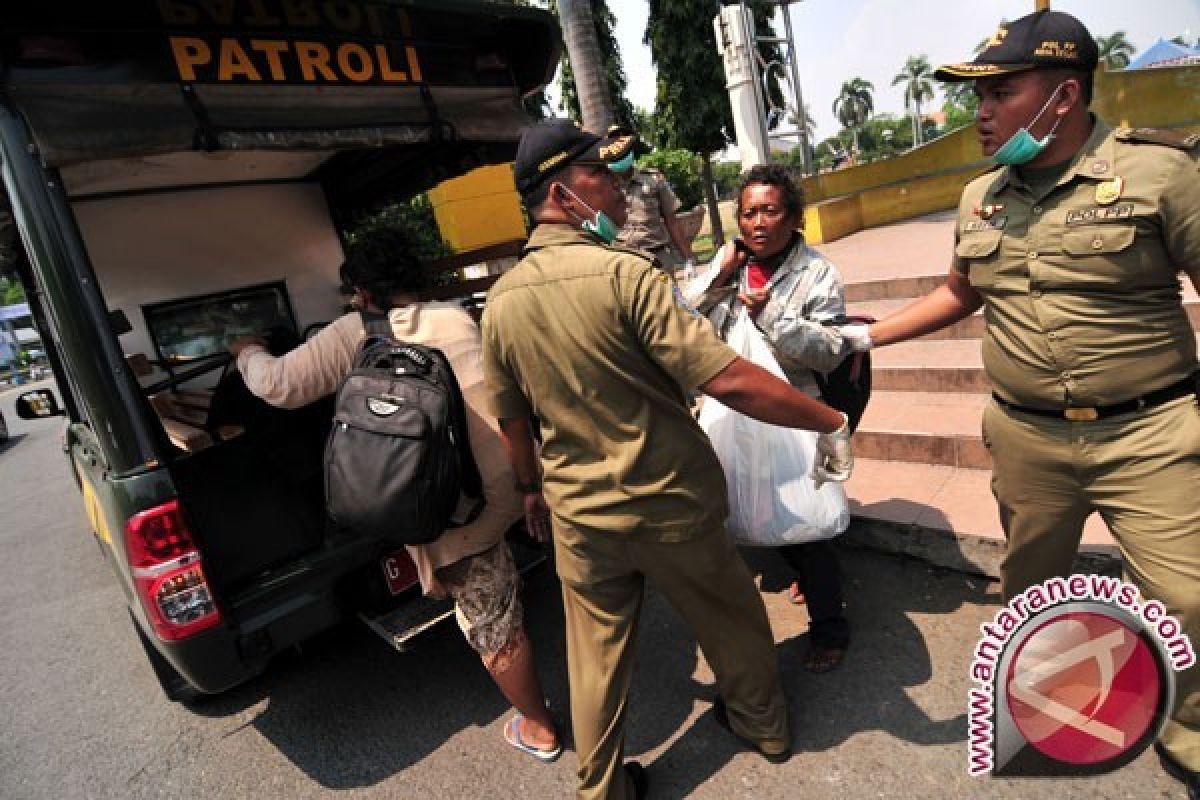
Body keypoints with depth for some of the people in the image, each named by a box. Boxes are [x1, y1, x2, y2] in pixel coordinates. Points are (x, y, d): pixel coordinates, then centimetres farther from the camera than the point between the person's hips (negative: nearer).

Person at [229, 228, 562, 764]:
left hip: (462, 504, -4)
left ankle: (538, 729, 33)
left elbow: (280, 386, 1)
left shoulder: (353, 335, -2)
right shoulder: (457, 317, 12)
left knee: (493, 624, 14)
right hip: (518, 472, 5)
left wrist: (249, 353, 20)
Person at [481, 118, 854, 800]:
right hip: (671, 506, -3)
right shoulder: (625, 273, -21)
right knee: (729, 619, 24)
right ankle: (763, 724, 49)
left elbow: (511, 417, 6)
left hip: (579, 518, 4)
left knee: (596, 654, 19)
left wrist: (533, 489, 22)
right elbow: (730, 380, -26)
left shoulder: (501, 299, -4)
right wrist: (831, 421, -14)